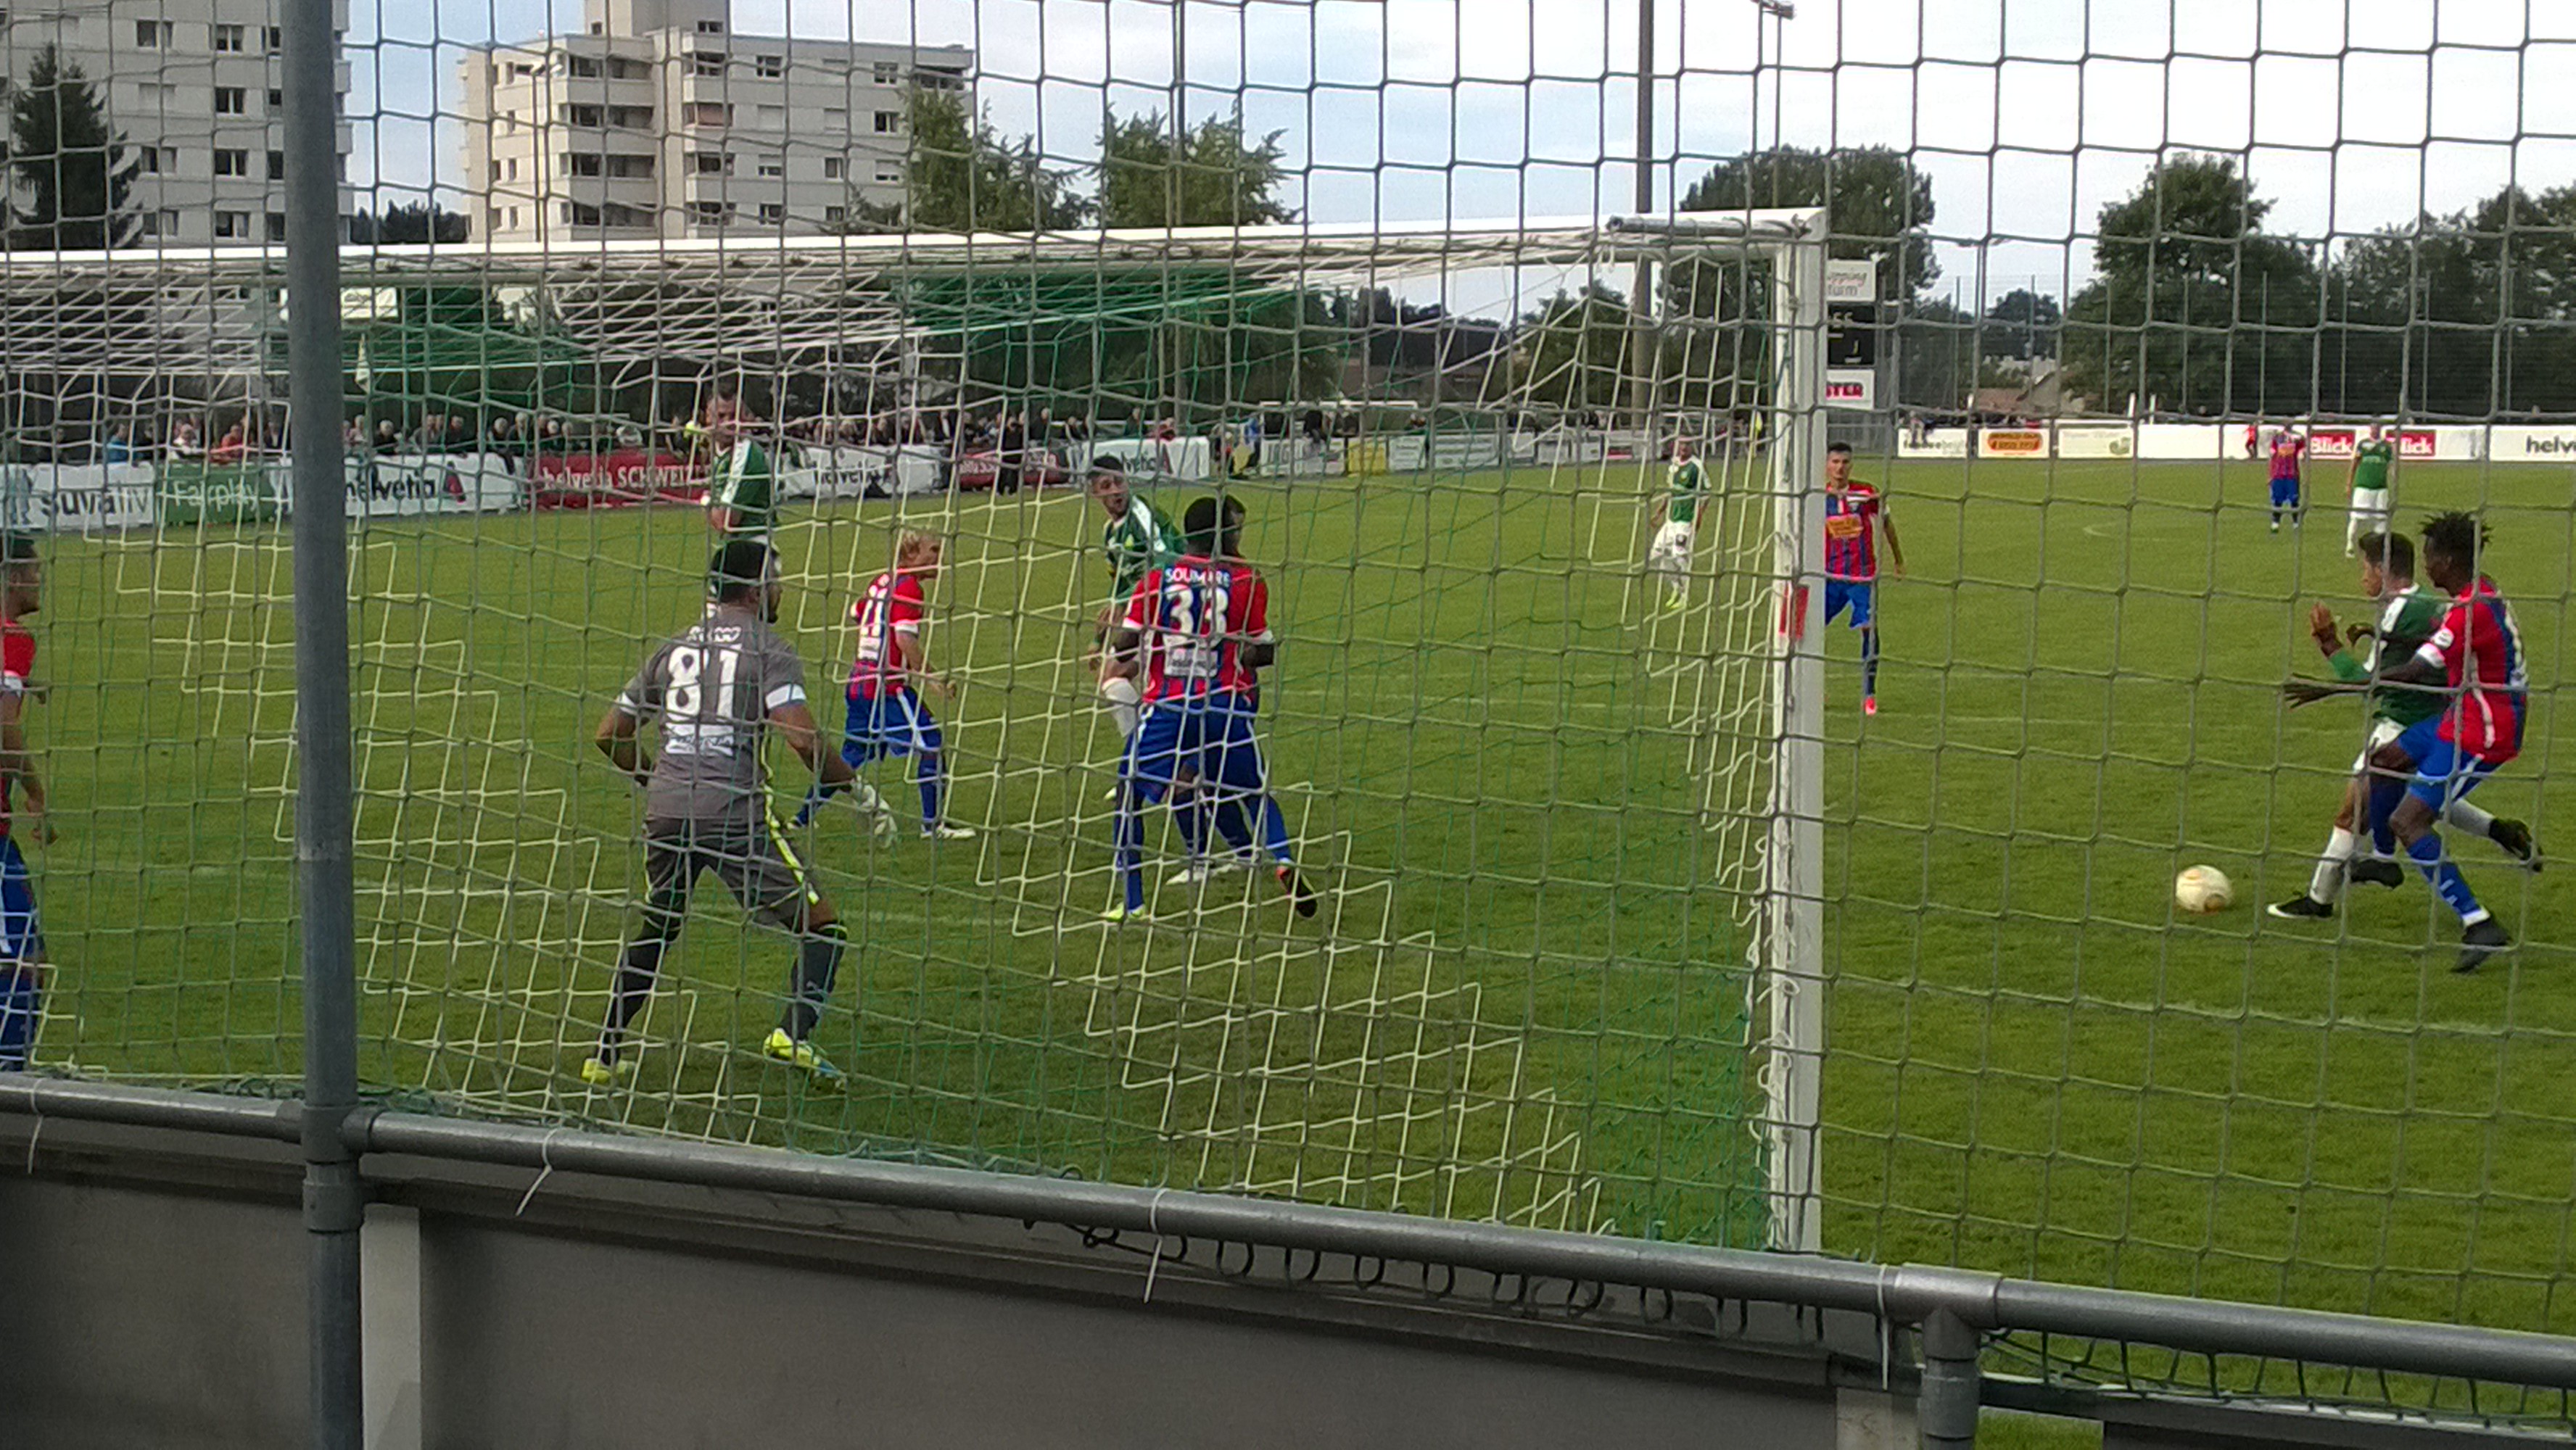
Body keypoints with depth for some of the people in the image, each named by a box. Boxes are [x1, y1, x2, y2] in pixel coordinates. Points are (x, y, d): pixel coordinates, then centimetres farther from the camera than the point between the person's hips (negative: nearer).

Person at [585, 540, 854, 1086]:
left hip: (665, 812, 5)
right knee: (821, 927, 4)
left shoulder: (675, 648, 18)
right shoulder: (769, 650, 1)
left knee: (654, 932, 25)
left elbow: (610, 735, 21)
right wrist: (853, 786, 0)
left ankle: (606, 1055, 25)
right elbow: (803, 739, -13)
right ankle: (794, 1033, -17)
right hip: (735, 813, -5)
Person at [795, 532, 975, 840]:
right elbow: (905, 639, -19)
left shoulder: (881, 581, 13)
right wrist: (931, 678, -14)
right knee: (930, 745, -3)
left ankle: (803, 817, 18)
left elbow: (855, 617, 23)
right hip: (888, 685, -9)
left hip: (859, 680, 9)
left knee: (853, 752, 16)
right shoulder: (909, 586, -12)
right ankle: (933, 823, -2)